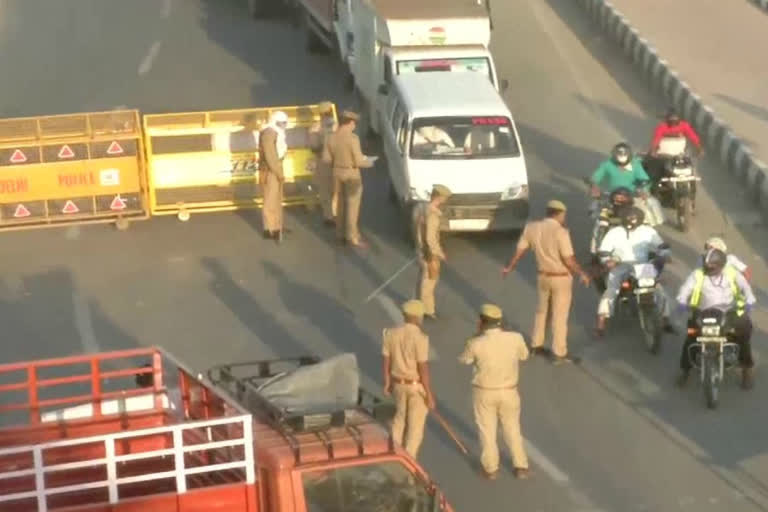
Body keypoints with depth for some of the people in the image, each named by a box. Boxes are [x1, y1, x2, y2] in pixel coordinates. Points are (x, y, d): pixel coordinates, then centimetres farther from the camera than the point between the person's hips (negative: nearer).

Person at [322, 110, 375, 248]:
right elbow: (359, 161, -21)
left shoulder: (331, 138, -1)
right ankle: (352, 237, -1)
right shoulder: (353, 138, -21)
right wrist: (369, 163, 0)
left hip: (337, 173, 7)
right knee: (353, 206, -2)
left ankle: (341, 233, 22)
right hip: (352, 174, -7)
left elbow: (326, 158, 4)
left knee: (341, 203, 17)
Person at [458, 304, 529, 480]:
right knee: (512, 428, 21)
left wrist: (478, 336, 1)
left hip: (484, 392, -2)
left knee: (487, 430, 17)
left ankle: (491, 468, 27)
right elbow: (524, 355, 4)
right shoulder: (515, 338, -18)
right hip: (508, 391, 2)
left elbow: (464, 360, -3)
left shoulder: (476, 344, -24)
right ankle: (521, 466, 26)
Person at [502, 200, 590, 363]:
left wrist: (509, 267, 21)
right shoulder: (560, 232, -22)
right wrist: (582, 274, -6)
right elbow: (569, 260, -21)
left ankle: (536, 345, 32)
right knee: (559, 315, 3)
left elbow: (519, 250, 6)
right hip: (561, 278, -5)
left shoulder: (532, 227, -4)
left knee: (542, 310, 23)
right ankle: (559, 353, 10)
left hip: (543, 276, 6)